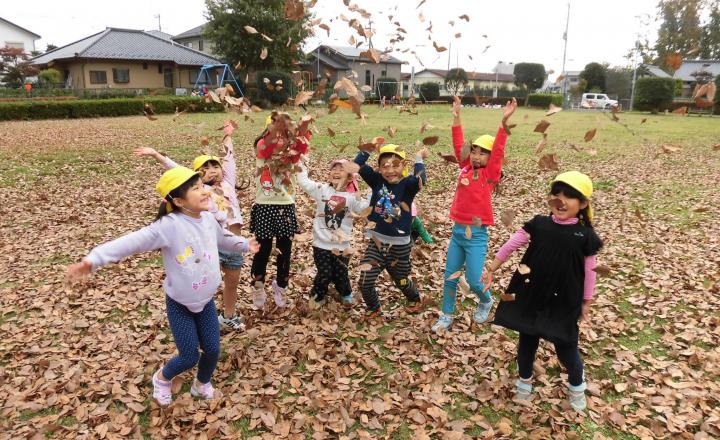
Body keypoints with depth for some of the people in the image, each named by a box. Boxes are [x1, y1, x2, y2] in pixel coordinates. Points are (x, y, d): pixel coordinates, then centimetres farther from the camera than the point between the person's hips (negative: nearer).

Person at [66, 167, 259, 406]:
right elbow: (132, 242, -33)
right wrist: (94, 259, -43)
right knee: (189, 357, 3)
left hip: (206, 301, 5)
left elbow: (222, 238, 17)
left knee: (212, 350, 9)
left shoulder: (208, 219, -5)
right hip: (179, 305, -5)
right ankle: (162, 378, 38)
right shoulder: (169, 226, -25)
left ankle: (202, 384, 41)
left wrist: (244, 244, 32)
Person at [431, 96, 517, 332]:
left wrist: (504, 122, -28)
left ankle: (486, 302, 33)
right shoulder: (465, 168, 5)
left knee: (473, 281, 0)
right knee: (450, 276, 10)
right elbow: (458, 144, 8)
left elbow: (499, 151, -18)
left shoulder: (490, 174, -7)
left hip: (476, 234, -5)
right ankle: (446, 315, 26)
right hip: (457, 231, 5)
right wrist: (457, 117, 5)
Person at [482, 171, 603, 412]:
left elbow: (589, 272, -1)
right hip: (531, 298, 2)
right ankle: (524, 381, 42)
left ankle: (577, 386, 41)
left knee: (566, 347, 11)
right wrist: (490, 269, 3)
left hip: (563, 303, -2)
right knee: (527, 341, 17)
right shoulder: (538, 224, -4)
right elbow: (511, 245, 1)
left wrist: (586, 303, 4)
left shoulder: (586, 236, -8)